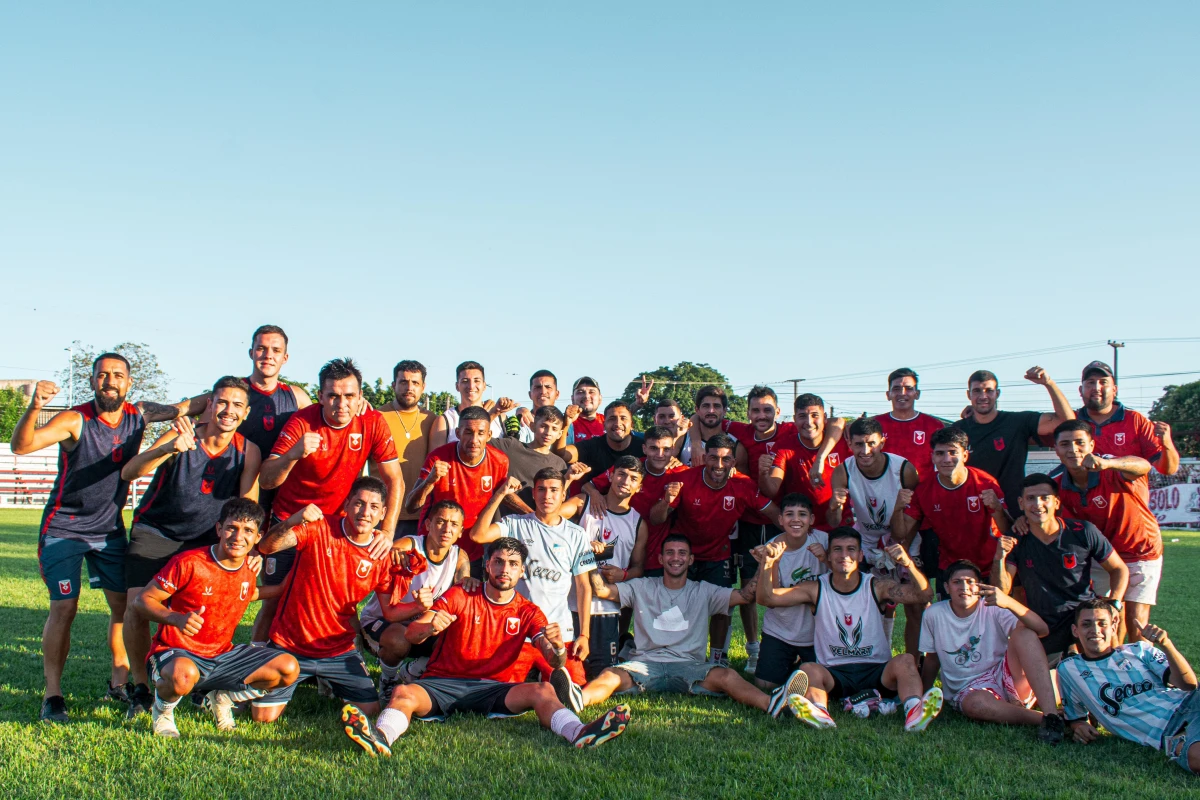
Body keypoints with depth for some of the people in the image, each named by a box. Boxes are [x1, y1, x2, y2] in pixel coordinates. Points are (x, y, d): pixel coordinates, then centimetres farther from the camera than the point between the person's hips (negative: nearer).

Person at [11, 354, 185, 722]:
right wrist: (33, 408, -49)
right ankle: (52, 696, 0)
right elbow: (21, 446, -29)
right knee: (64, 608, -10)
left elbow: (183, 409, 6)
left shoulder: (139, 415, -5)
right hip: (64, 527, -4)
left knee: (124, 603, 3)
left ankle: (120, 681, 18)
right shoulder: (75, 420, -18)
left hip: (110, 527, 5)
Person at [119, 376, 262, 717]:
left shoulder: (248, 451, -8)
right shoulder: (182, 438, -15)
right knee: (137, 605, -15)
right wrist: (169, 449, -44)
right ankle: (139, 687, 2)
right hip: (153, 533, -2)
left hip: (204, 542, 2)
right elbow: (128, 472, -26)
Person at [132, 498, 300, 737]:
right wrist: (177, 618, -32)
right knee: (184, 675, -43)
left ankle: (223, 697, 12)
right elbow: (141, 600, -14)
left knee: (289, 669, -13)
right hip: (177, 654, -5)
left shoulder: (250, 568, 1)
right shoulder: (188, 563, -17)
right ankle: (162, 707, -4)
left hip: (222, 655, 5)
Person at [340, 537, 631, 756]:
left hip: (492, 688, 1)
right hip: (442, 683, -1)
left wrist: (557, 646, -27)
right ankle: (381, 738, -61)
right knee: (404, 693, -32)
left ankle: (580, 734, -51)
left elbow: (554, 661, -2)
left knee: (543, 691, -25)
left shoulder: (528, 612, 9)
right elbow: (411, 634, -5)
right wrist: (430, 627, -31)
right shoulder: (460, 596, 4)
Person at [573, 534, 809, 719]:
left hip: (689, 665, 0)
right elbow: (602, 590, 5)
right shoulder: (642, 588, 16)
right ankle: (577, 700, -64)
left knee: (726, 676, -32)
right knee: (612, 676, -34)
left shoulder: (703, 592, 17)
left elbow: (746, 595, 6)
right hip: (646, 662, 0)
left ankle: (772, 703, -58)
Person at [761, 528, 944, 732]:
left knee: (905, 660, -27)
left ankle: (914, 713, -50)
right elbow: (768, 598, -10)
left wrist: (908, 564, -33)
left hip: (877, 672, 0)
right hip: (834, 674, 0)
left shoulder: (877, 587, 1)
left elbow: (923, 596, -14)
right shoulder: (817, 590, 1)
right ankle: (820, 714, -55)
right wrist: (768, 565, -30)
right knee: (808, 669, -29)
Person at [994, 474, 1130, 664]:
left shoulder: (1083, 532, -9)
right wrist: (999, 558, -26)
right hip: (1043, 632, 3)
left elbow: (1119, 569, 3)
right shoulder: (1015, 541, -5)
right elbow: (1002, 591, -9)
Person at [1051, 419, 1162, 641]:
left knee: (1136, 623, -7)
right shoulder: (1059, 487, -14)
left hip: (1141, 553, -4)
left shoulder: (1113, 474, -29)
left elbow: (1143, 466, -52)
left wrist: (1107, 463, -73)